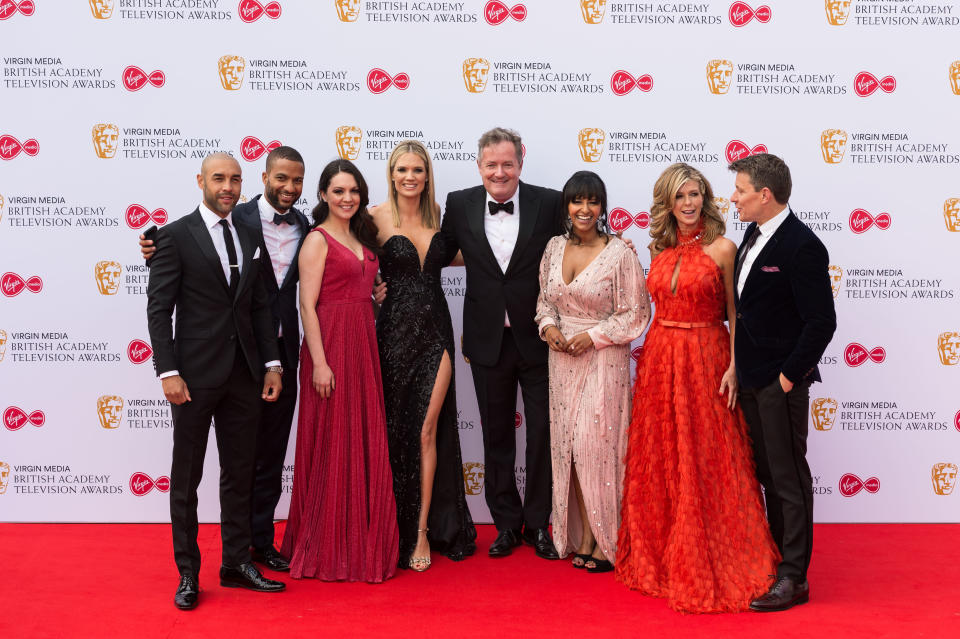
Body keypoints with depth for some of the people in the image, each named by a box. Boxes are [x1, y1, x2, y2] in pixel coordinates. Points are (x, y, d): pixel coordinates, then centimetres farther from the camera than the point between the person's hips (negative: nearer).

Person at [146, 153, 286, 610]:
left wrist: (272, 362, 5)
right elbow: (159, 309, -7)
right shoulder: (176, 235, -4)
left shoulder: (251, 238, 11)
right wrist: (168, 372, -14)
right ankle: (188, 573, 19)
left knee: (240, 474, 12)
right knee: (186, 478, 7)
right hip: (195, 374, -5)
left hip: (244, 375, 5)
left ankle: (236, 564, 25)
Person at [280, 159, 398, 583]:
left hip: (364, 344, 7)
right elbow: (307, 305, -12)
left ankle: (363, 540, 24)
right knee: (332, 444, 0)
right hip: (330, 344, -7)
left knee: (366, 443, 11)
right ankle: (328, 548, 13)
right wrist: (320, 362, -17)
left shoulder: (362, 236, 16)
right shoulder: (317, 239, -6)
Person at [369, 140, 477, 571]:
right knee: (396, 432, 6)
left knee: (428, 430, 1)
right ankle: (397, 531, 21)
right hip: (395, 332, -3)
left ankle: (423, 531, 11)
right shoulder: (377, 218, -4)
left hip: (435, 330, 3)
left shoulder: (437, 215, 8)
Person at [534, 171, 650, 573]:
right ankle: (583, 536, 20)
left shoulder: (619, 253, -10)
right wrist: (549, 326, -3)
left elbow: (636, 313, -7)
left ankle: (607, 541, 12)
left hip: (603, 358, -5)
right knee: (569, 445, 7)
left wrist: (593, 336, -15)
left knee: (598, 445, -4)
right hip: (562, 358, 5)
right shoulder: (555, 248, 6)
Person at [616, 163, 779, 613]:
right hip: (659, 362, 5)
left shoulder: (721, 248, -5)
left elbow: (735, 314, -5)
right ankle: (661, 559, 26)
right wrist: (649, 350, 8)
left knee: (705, 466, 1)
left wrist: (733, 366, -12)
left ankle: (712, 565, 16)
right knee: (658, 466, 11)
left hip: (705, 360, -5)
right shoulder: (659, 250, 9)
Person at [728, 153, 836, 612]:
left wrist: (789, 376, -16)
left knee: (789, 478, 2)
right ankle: (777, 557, 32)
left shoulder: (802, 246, -18)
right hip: (751, 378, 9)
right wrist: (741, 366, 14)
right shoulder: (754, 235, 9)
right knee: (767, 473, 18)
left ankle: (793, 578, 13)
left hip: (781, 383, -9)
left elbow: (822, 322, -19)